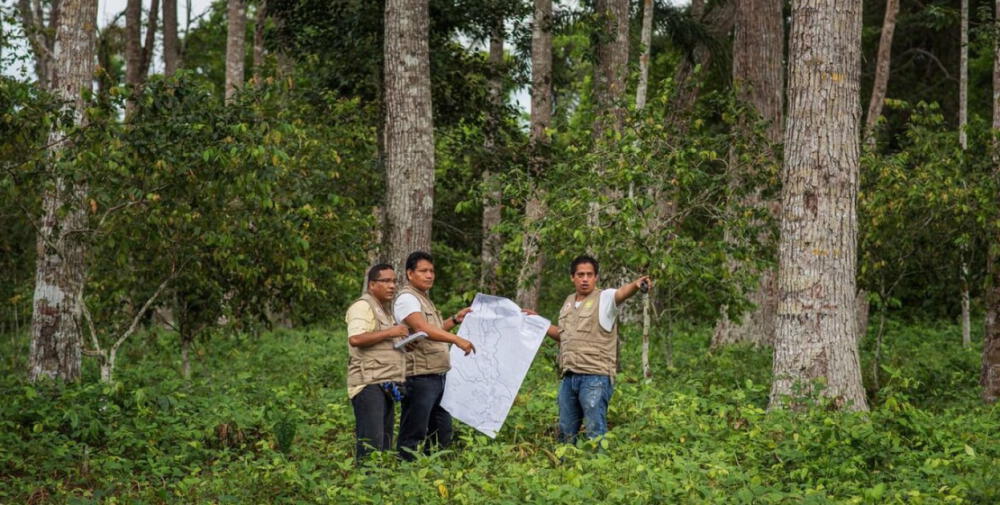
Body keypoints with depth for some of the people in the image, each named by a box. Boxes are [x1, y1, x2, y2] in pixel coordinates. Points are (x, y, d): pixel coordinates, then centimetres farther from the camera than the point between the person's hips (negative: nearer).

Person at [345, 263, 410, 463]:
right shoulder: (363, 307, -6)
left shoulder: (385, 311, 26)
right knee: (371, 441, -15)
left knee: (385, 440, 8)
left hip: (386, 385, 10)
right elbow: (355, 339, -22)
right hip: (369, 383, -10)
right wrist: (389, 333, -16)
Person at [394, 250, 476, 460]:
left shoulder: (424, 299, 21)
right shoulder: (407, 298, -10)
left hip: (438, 375, 10)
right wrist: (456, 339, -33)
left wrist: (455, 320, 22)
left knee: (441, 433, 14)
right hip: (420, 377, -10)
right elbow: (423, 329, -25)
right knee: (414, 435, -7)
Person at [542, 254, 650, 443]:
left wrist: (635, 285, -50)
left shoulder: (604, 298, -5)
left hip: (595, 377, -7)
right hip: (569, 376, 7)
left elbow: (622, 293, -29)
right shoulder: (568, 302, 17)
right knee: (566, 431, 14)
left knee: (595, 431, -9)